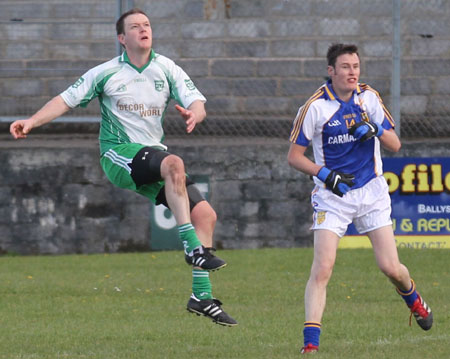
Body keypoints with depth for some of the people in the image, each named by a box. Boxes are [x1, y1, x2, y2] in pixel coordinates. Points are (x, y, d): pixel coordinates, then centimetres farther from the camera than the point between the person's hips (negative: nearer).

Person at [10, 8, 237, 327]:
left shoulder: (167, 69, 8)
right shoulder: (106, 73, 1)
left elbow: (197, 103, 0)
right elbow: (67, 100, 4)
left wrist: (194, 113, -25)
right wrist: (32, 122, -11)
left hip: (155, 154, 5)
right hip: (119, 153, -5)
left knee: (206, 214, -8)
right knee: (173, 164, -36)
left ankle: (202, 295, 0)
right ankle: (193, 249, -35)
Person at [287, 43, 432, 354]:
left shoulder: (369, 98, 1)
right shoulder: (315, 107, -9)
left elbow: (395, 145, 3)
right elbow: (294, 155, -4)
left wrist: (375, 130, -18)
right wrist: (324, 174, -19)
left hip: (372, 193, 2)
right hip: (332, 196, -2)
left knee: (391, 267, -1)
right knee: (322, 269, -16)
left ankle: (413, 299, 33)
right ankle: (311, 342, -15)